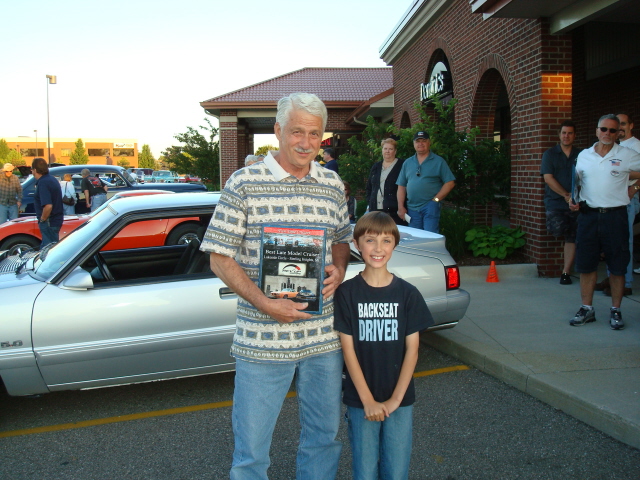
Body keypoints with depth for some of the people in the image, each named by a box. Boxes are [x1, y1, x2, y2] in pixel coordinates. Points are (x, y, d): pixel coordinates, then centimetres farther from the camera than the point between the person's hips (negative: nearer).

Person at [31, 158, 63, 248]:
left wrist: (42, 219, -15)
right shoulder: (52, 179, 10)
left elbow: (48, 206, -30)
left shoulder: (43, 183, -20)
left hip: (49, 222, -10)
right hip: (56, 219, 10)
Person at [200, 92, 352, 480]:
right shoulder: (244, 183, -6)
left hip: (324, 336, 4)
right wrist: (265, 304, -19)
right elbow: (220, 258, -7)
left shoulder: (333, 185, 6)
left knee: (324, 435, 20)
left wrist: (339, 270, -4)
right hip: (262, 340, -4)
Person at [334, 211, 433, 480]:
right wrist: (368, 400, -11)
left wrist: (396, 399, -9)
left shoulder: (407, 294, -3)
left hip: (400, 399, 1)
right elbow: (348, 349, -8)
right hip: (360, 399, -1)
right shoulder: (347, 293, -7)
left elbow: (412, 349, -3)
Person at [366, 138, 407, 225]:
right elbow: (369, 187, 25)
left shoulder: (402, 166, 1)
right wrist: (369, 203, 13)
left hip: (394, 211, -5)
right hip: (375, 210, 5)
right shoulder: (376, 167, 19)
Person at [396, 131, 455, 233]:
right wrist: (400, 207, 3)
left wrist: (436, 199, -10)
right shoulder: (407, 163, 15)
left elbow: (450, 183, -3)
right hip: (412, 208, 4)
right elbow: (401, 186, 13)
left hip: (430, 206, -4)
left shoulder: (439, 161, 3)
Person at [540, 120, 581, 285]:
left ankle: (565, 272, 10)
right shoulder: (550, 154, 5)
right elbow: (548, 178, -4)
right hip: (555, 202, -1)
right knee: (557, 229, -23)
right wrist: (566, 195, -12)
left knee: (572, 238, 2)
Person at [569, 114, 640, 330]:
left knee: (617, 267, 4)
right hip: (588, 215, 3)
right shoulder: (584, 155, 9)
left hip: (615, 216, -2)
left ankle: (615, 311, 16)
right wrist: (573, 199, 2)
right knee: (585, 264, 5)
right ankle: (587, 309, 16)